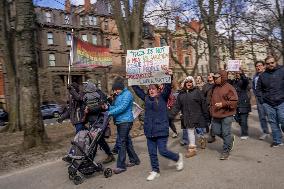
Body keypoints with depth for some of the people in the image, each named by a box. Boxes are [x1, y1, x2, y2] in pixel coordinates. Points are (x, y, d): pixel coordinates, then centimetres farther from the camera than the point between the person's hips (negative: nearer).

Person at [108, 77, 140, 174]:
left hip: (125, 121, -9)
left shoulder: (127, 94, -12)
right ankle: (134, 160, 29)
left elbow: (122, 108, -21)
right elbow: (115, 106, 15)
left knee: (122, 142, -7)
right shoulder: (118, 95, 16)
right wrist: (108, 107, -4)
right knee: (127, 141, 16)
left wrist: (110, 112, -21)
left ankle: (121, 165, 0)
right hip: (120, 121, 9)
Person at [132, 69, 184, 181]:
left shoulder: (163, 97, -2)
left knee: (163, 151, 0)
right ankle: (155, 171, 29)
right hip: (149, 130, 5)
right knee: (152, 153, 11)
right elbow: (137, 89, 16)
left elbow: (167, 88, -16)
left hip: (161, 130, -5)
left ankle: (178, 157, 28)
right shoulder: (146, 98, 9)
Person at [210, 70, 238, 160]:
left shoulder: (229, 88, -12)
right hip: (216, 115, 7)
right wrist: (212, 109, 16)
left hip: (226, 115, -7)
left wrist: (223, 104, -22)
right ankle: (230, 139, 37)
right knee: (216, 131, 11)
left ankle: (226, 151, 16)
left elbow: (234, 101, -14)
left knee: (226, 133, 1)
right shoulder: (214, 87, 10)